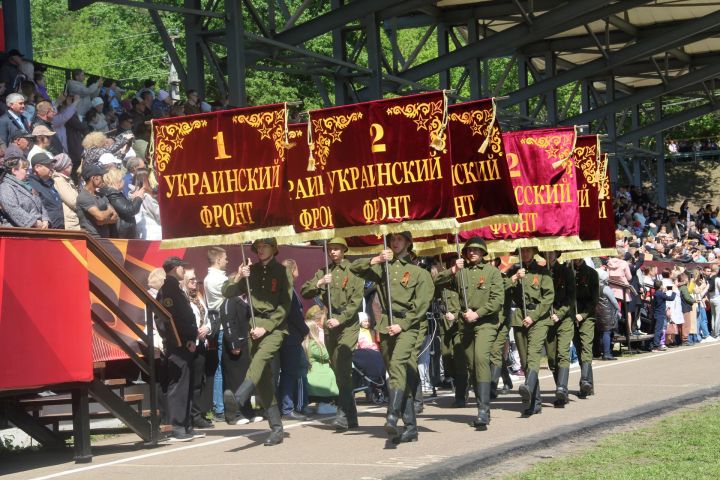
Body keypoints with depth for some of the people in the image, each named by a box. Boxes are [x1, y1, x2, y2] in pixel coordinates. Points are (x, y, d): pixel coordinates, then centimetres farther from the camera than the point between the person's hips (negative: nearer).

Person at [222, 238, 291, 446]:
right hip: (256, 327, 5)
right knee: (263, 378, 1)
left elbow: (284, 307, -3)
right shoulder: (251, 271, 12)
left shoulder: (281, 272, 2)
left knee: (260, 358, -32)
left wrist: (265, 327, -12)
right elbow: (227, 293, 8)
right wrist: (237, 278, -11)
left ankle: (239, 397, -54)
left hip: (275, 326, -5)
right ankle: (276, 429, 5)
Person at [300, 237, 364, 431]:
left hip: (348, 323, -5)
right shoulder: (323, 272, 14)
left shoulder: (353, 271, -1)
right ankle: (351, 416, 14)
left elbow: (356, 301, -7)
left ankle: (343, 414, -24)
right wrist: (319, 283, -9)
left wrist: (340, 319, -15)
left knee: (343, 366, -20)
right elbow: (305, 292, 8)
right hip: (330, 325, 5)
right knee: (338, 370, 7)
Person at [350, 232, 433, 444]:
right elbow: (354, 267, 12)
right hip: (385, 326, 5)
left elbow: (421, 304, -3)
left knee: (397, 364, -27)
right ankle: (410, 427, 9)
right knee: (401, 375, 6)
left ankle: (392, 417, -42)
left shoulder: (418, 272, 4)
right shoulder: (382, 267, 17)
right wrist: (375, 260, -4)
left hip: (406, 325, -5)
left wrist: (402, 325, -11)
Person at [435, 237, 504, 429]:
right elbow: (438, 282, 2)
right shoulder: (461, 271, 10)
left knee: (481, 358, -23)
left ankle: (483, 410, -28)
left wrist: (477, 313, -12)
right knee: (472, 365, 7)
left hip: (486, 321, -4)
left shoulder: (492, 271, 2)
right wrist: (453, 270, -12)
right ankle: (484, 410, 17)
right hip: (466, 324, 4)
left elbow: (498, 300, -4)